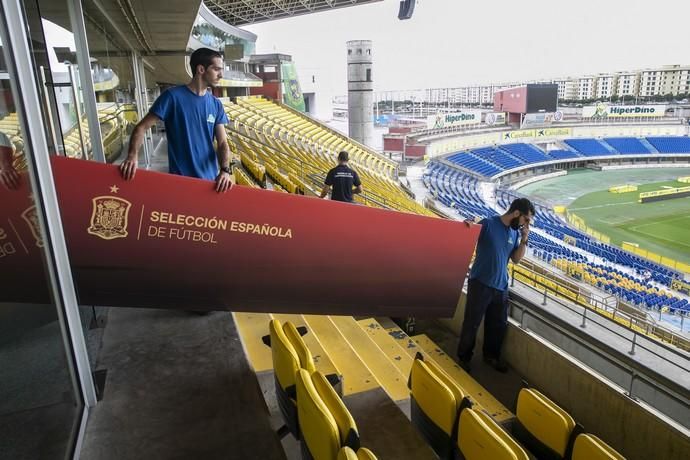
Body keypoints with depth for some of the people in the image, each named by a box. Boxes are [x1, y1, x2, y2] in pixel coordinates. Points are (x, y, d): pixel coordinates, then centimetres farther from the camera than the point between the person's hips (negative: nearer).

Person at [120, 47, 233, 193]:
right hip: (180, 180, -4)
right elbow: (142, 127, -8)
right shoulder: (173, 96, -8)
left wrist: (225, 170, -20)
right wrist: (132, 156, -26)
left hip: (211, 180, 4)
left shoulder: (216, 104, 4)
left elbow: (223, 143, -1)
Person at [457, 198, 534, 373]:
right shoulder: (488, 224, -14)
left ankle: (491, 355, 39)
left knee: (499, 324, 17)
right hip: (480, 283, -6)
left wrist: (524, 239, -3)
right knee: (471, 323, 5)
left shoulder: (515, 232, 6)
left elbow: (516, 259, 10)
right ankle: (463, 357, 24)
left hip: (501, 286, 6)